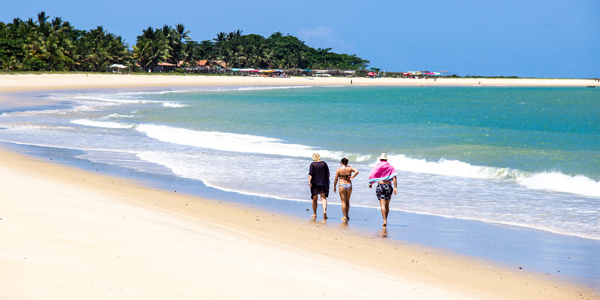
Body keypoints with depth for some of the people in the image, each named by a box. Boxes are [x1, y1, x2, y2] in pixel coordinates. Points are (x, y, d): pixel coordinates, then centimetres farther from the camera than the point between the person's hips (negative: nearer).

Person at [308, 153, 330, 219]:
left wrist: (309, 181, -25)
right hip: (323, 183, 1)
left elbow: (310, 174, -17)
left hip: (315, 184, -1)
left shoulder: (313, 164, -5)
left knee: (314, 199, 12)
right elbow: (328, 174, 6)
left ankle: (314, 214, 20)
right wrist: (327, 181, 18)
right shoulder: (324, 164, 3)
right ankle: (324, 211, -28)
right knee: (323, 198, -3)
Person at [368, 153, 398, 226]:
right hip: (389, 186, 2)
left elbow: (371, 176, 2)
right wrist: (395, 187, -8)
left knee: (383, 204, -9)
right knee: (387, 205, 15)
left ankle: (385, 220, -21)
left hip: (380, 186, -2)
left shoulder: (377, 166, 4)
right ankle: (385, 220, 22)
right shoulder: (391, 167, 7)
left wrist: (370, 184, 21)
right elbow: (394, 177, -3)